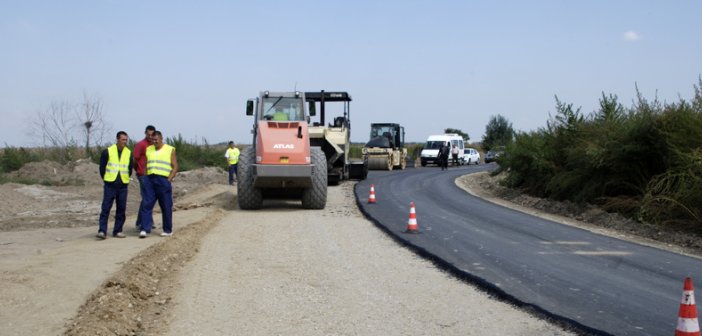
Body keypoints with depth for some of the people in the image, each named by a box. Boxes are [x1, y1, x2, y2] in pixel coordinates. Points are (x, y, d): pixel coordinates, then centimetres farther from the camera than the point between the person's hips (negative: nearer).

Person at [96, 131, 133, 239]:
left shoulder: (128, 153, 7)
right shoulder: (108, 151, -2)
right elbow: (102, 167, 4)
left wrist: (125, 179, 13)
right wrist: (106, 179, 7)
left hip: (123, 186, 3)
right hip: (109, 185, -3)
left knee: (121, 209, 4)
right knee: (106, 208, -7)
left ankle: (117, 231, 12)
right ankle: (102, 231, -7)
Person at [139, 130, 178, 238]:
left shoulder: (170, 150, 3)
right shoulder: (148, 149, 14)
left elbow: (175, 167, 1)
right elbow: (145, 165, 17)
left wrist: (169, 180, -9)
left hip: (163, 181, -3)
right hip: (150, 180, 3)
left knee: (166, 207, 3)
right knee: (147, 205, -5)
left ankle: (168, 230, 13)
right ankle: (145, 229, -7)